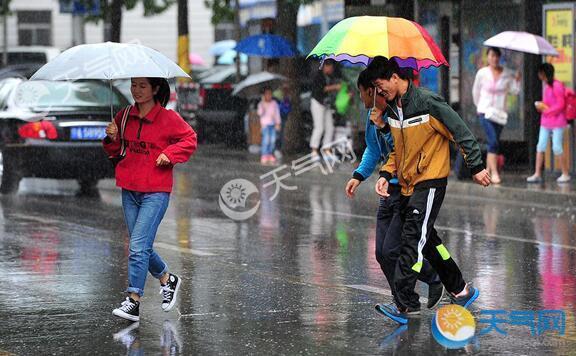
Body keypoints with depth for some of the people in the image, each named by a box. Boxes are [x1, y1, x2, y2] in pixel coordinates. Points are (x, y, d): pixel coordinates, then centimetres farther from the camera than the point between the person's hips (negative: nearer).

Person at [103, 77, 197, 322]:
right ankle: (167, 280, 36)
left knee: (138, 246, -14)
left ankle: (133, 301, -11)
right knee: (142, 247, 12)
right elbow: (115, 152, 16)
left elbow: (190, 139, 4)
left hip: (156, 192, -6)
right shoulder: (124, 117, 7)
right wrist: (112, 139, -5)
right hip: (129, 189, 6)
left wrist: (169, 153, -10)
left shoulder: (168, 118, -7)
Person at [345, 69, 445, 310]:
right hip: (390, 191, 9)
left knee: (392, 250, -13)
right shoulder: (373, 115, 10)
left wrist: (384, 127, -27)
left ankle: (435, 280, 8)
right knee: (382, 253, 4)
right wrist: (359, 175, 14)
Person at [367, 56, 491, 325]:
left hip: (431, 181, -9)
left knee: (413, 239, -15)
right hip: (407, 183, 9)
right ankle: (460, 290, 27)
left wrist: (477, 167, -7)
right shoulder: (392, 108, 8)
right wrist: (386, 174, 5)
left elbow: (460, 132, -11)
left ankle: (405, 305, -18)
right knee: (426, 239, 14)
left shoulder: (427, 102, -17)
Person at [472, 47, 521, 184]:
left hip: (500, 113, 3)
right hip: (486, 111, -3)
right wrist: (478, 106, 19)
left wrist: (517, 80, -18)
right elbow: (475, 91, 11)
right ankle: (494, 172, -16)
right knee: (493, 142, -16)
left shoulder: (507, 74, 1)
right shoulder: (482, 73, -4)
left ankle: (488, 170, 23)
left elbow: (514, 91, -2)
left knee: (493, 143, 10)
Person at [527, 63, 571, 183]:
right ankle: (537, 174, 4)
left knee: (557, 148, -4)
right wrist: (541, 106, 2)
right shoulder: (547, 86, 12)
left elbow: (560, 105, -16)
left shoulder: (557, 86, -14)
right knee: (540, 146, 3)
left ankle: (565, 174, 8)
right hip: (546, 122, 8)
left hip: (557, 121, -8)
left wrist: (546, 110, -15)